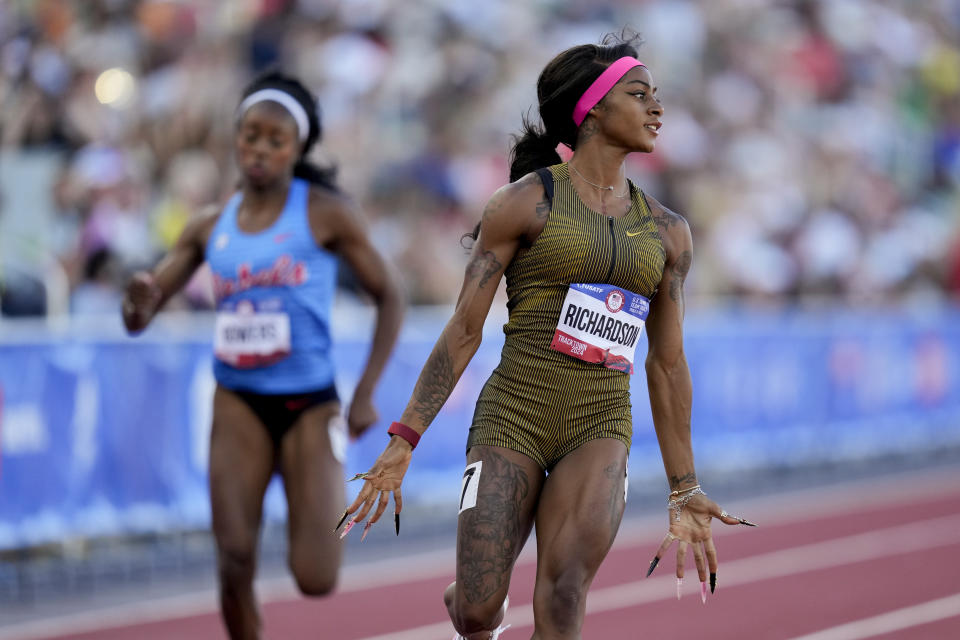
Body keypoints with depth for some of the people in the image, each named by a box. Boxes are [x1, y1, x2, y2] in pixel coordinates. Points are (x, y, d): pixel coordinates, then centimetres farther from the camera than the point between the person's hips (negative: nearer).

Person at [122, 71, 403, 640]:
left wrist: (366, 394, -6)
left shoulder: (326, 214, -3)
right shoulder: (210, 229, 6)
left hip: (310, 404, -2)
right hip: (239, 402, 2)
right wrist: (140, 300, -19)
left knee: (316, 580, -7)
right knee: (235, 560, -12)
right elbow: (139, 318, 6)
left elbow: (389, 298, 1)